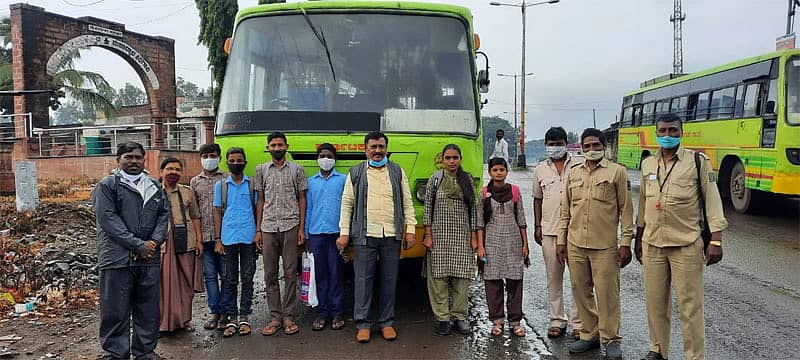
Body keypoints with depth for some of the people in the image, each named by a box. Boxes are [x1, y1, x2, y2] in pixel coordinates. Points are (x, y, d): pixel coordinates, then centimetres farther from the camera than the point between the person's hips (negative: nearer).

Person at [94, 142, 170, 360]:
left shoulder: (155, 187, 16)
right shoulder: (107, 185, 0)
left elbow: (164, 215, 13)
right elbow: (108, 219, -9)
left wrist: (155, 242, -5)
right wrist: (137, 245, -14)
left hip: (149, 259, 5)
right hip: (118, 258, -4)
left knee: (148, 311, 11)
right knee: (116, 312, 2)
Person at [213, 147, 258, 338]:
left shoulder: (253, 184, 7)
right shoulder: (221, 185, 9)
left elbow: (258, 209, 8)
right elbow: (217, 213, 8)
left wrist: (259, 234, -1)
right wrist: (217, 239, 1)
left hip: (249, 238, 0)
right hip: (228, 238, 1)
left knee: (247, 278, 5)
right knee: (229, 279, 4)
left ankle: (244, 317, 13)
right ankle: (230, 318, 9)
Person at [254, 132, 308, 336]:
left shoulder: (296, 169, 6)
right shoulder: (261, 170, 12)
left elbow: (301, 199, 7)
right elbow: (260, 201, 12)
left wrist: (301, 228, -2)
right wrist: (258, 230, 7)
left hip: (290, 227, -2)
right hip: (268, 228, 2)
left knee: (290, 273, 0)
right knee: (270, 274, 4)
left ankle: (288, 317, 9)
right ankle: (275, 317, 12)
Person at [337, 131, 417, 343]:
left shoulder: (397, 172, 12)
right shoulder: (356, 173, 9)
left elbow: (407, 203, 10)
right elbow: (347, 204, 6)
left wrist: (410, 230, 1)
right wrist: (344, 233, -2)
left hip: (392, 236, 2)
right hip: (364, 235, -1)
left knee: (389, 280, 7)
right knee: (363, 279, 0)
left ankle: (387, 322, 18)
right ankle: (362, 324, 9)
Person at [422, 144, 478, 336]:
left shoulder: (467, 179, 8)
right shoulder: (435, 179, 4)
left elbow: (473, 209, 9)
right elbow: (428, 207, 2)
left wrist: (474, 236, 4)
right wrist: (428, 234, -4)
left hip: (462, 236, 2)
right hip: (439, 235, -1)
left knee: (462, 277, 1)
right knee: (439, 277, -1)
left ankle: (459, 317, 13)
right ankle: (442, 318, 8)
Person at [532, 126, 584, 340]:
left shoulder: (580, 164, 4)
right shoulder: (540, 169, 12)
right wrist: (537, 226, 12)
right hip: (549, 230, 3)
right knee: (553, 278, 8)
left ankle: (578, 322, 10)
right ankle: (557, 321, 18)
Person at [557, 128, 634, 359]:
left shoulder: (617, 172, 1)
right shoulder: (573, 173, 12)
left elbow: (626, 210, 0)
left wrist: (626, 243, -4)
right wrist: (561, 240, 11)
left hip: (605, 246, -4)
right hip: (575, 245, 4)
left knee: (607, 294, -1)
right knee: (581, 292, 9)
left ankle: (611, 340, 14)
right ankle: (589, 335, 24)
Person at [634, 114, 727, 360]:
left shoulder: (698, 161, -4)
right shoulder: (647, 164, 9)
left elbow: (712, 201, -6)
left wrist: (716, 241, -14)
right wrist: (639, 238, 20)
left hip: (686, 245, -4)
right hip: (652, 245, 4)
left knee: (690, 305, 0)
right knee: (655, 302, 12)